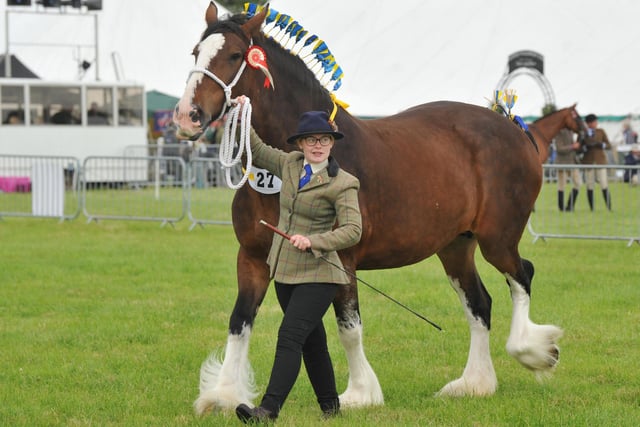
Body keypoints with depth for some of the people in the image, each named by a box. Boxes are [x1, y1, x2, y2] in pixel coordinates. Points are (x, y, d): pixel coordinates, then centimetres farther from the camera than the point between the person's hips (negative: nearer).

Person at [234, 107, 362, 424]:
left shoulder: (342, 183, -12)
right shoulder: (290, 164, 6)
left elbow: (352, 230, -19)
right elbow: (256, 151, 22)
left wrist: (313, 241, -29)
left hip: (317, 275, -7)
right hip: (285, 272, 7)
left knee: (290, 337, -16)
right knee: (312, 341, 16)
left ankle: (269, 409, -23)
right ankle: (330, 406, 28)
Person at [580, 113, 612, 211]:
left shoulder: (601, 132, 6)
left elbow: (609, 146, 6)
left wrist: (601, 145, -13)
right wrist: (586, 147, -16)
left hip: (600, 161, 0)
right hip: (588, 162, 0)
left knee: (604, 185, -8)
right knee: (590, 186, -1)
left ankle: (609, 207, -6)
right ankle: (591, 209, 5)